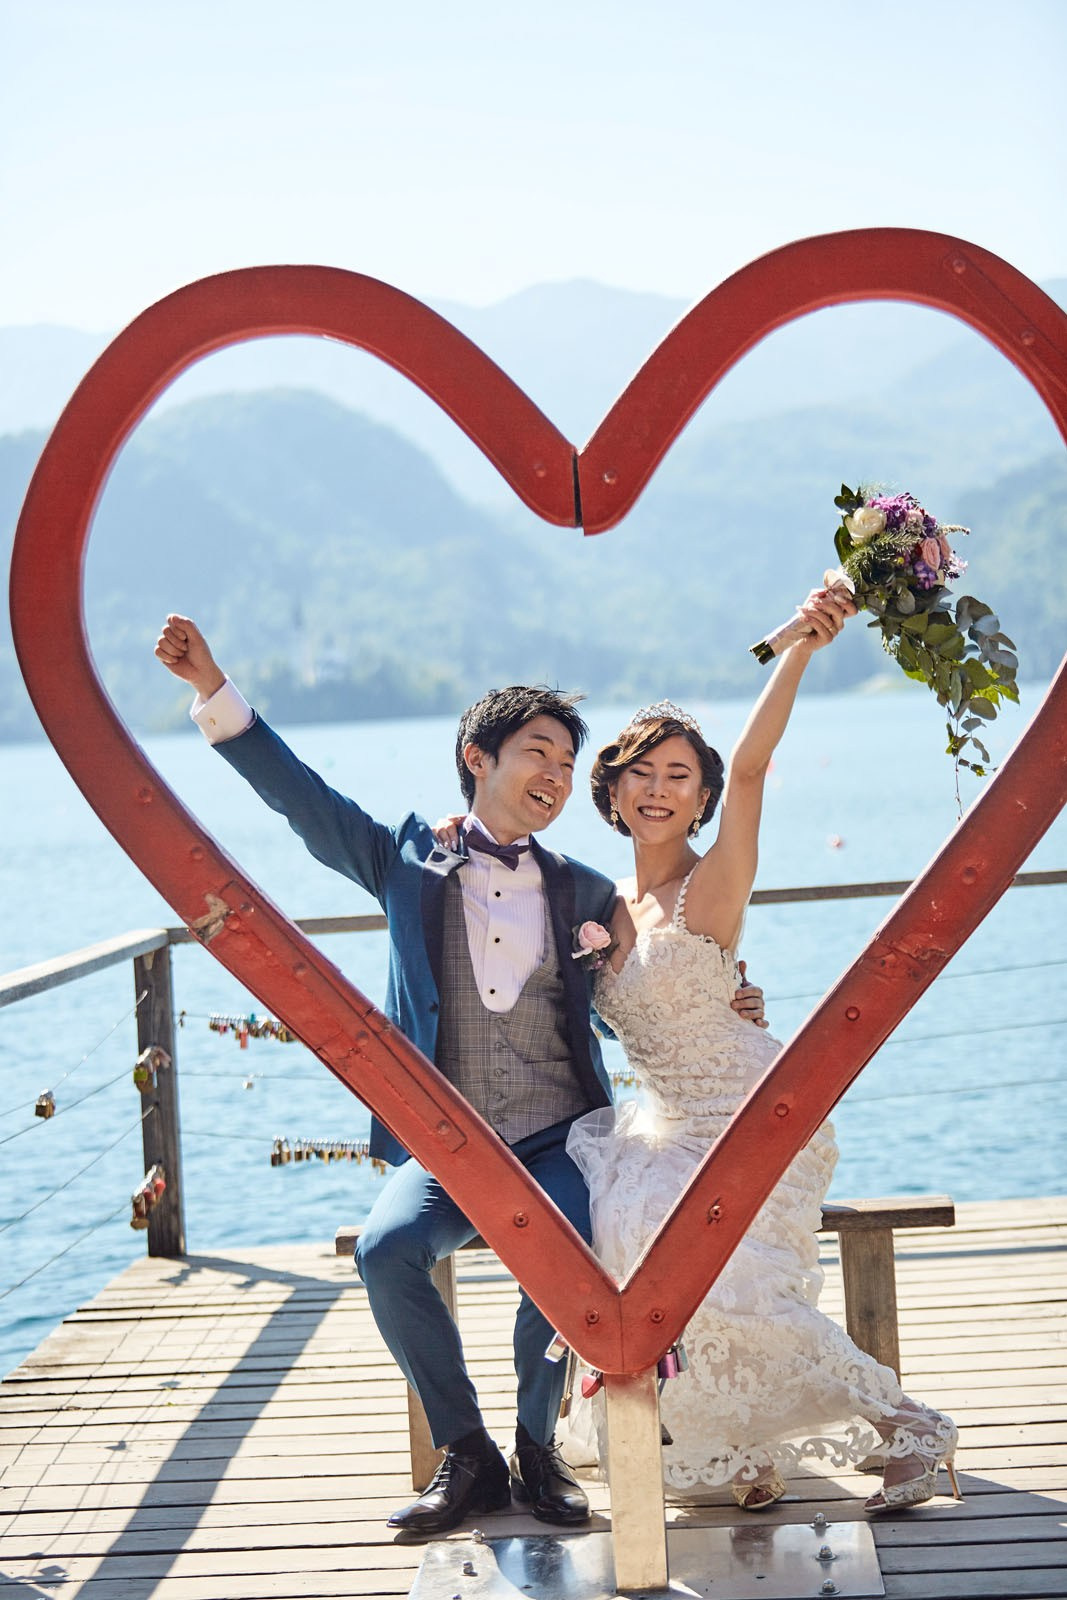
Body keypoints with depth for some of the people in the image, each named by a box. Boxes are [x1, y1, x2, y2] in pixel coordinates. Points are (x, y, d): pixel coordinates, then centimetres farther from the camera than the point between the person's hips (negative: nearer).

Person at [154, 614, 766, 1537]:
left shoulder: (585, 892, 13)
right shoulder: (411, 861, 9)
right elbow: (300, 795, 5)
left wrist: (722, 1011, 0)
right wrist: (215, 689, -5)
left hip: (559, 1139, 0)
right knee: (386, 1248, -29)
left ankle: (537, 1449, -7)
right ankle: (469, 1457, -12)